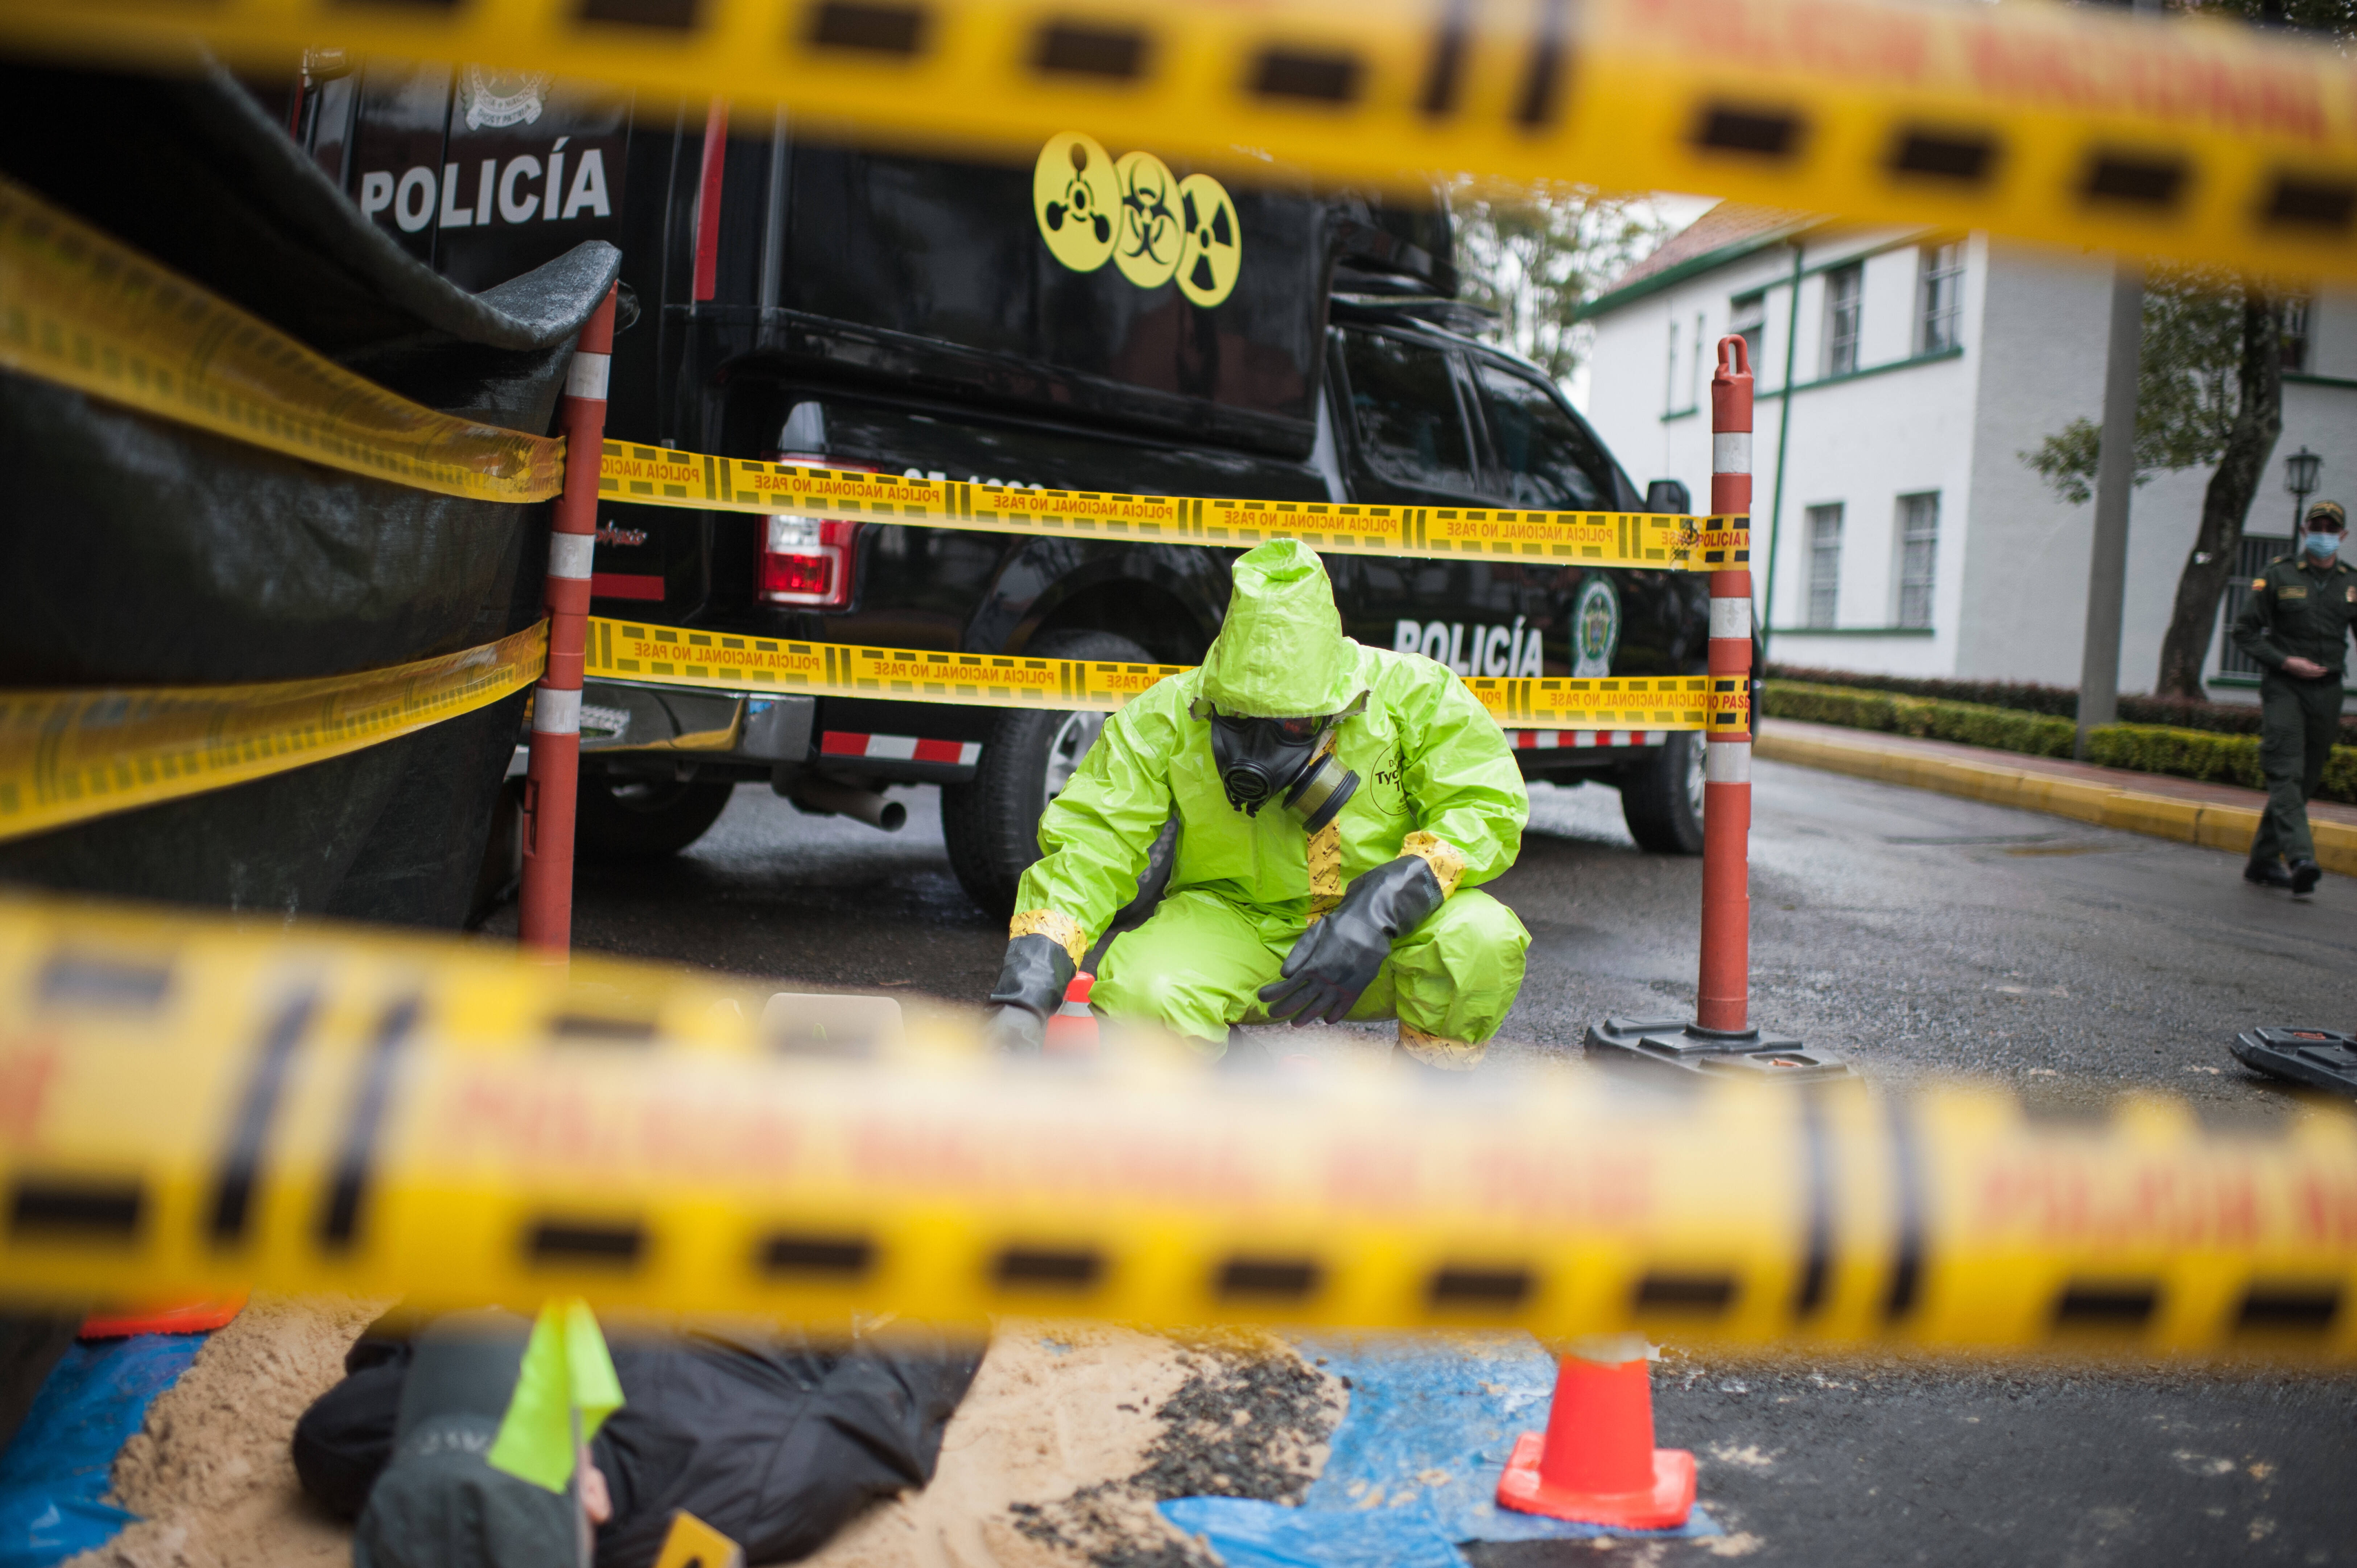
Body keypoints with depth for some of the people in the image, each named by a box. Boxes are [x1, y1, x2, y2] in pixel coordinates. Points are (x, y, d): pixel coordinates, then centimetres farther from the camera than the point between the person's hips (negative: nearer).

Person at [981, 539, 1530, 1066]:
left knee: (1482, 940, -31)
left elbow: (1487, 806, -11)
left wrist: (1382, 908, -28)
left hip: (1380, 945, 0)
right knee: (1140, 990, -32)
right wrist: (1022, 998, -27)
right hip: (1233, 924, 0)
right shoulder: (1166, 719, -11)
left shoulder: (1411, 694, -13)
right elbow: (1088, 846, -12)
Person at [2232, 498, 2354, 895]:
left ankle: (2263, 862, 17)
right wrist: (2285, 661, -12)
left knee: (2306, 780, 7)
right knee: (2286, 773, -17)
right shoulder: (2278, 575, -1)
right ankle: (2301, 858, -26)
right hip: (2284, 687, -4)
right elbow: (2244, 631, 0)